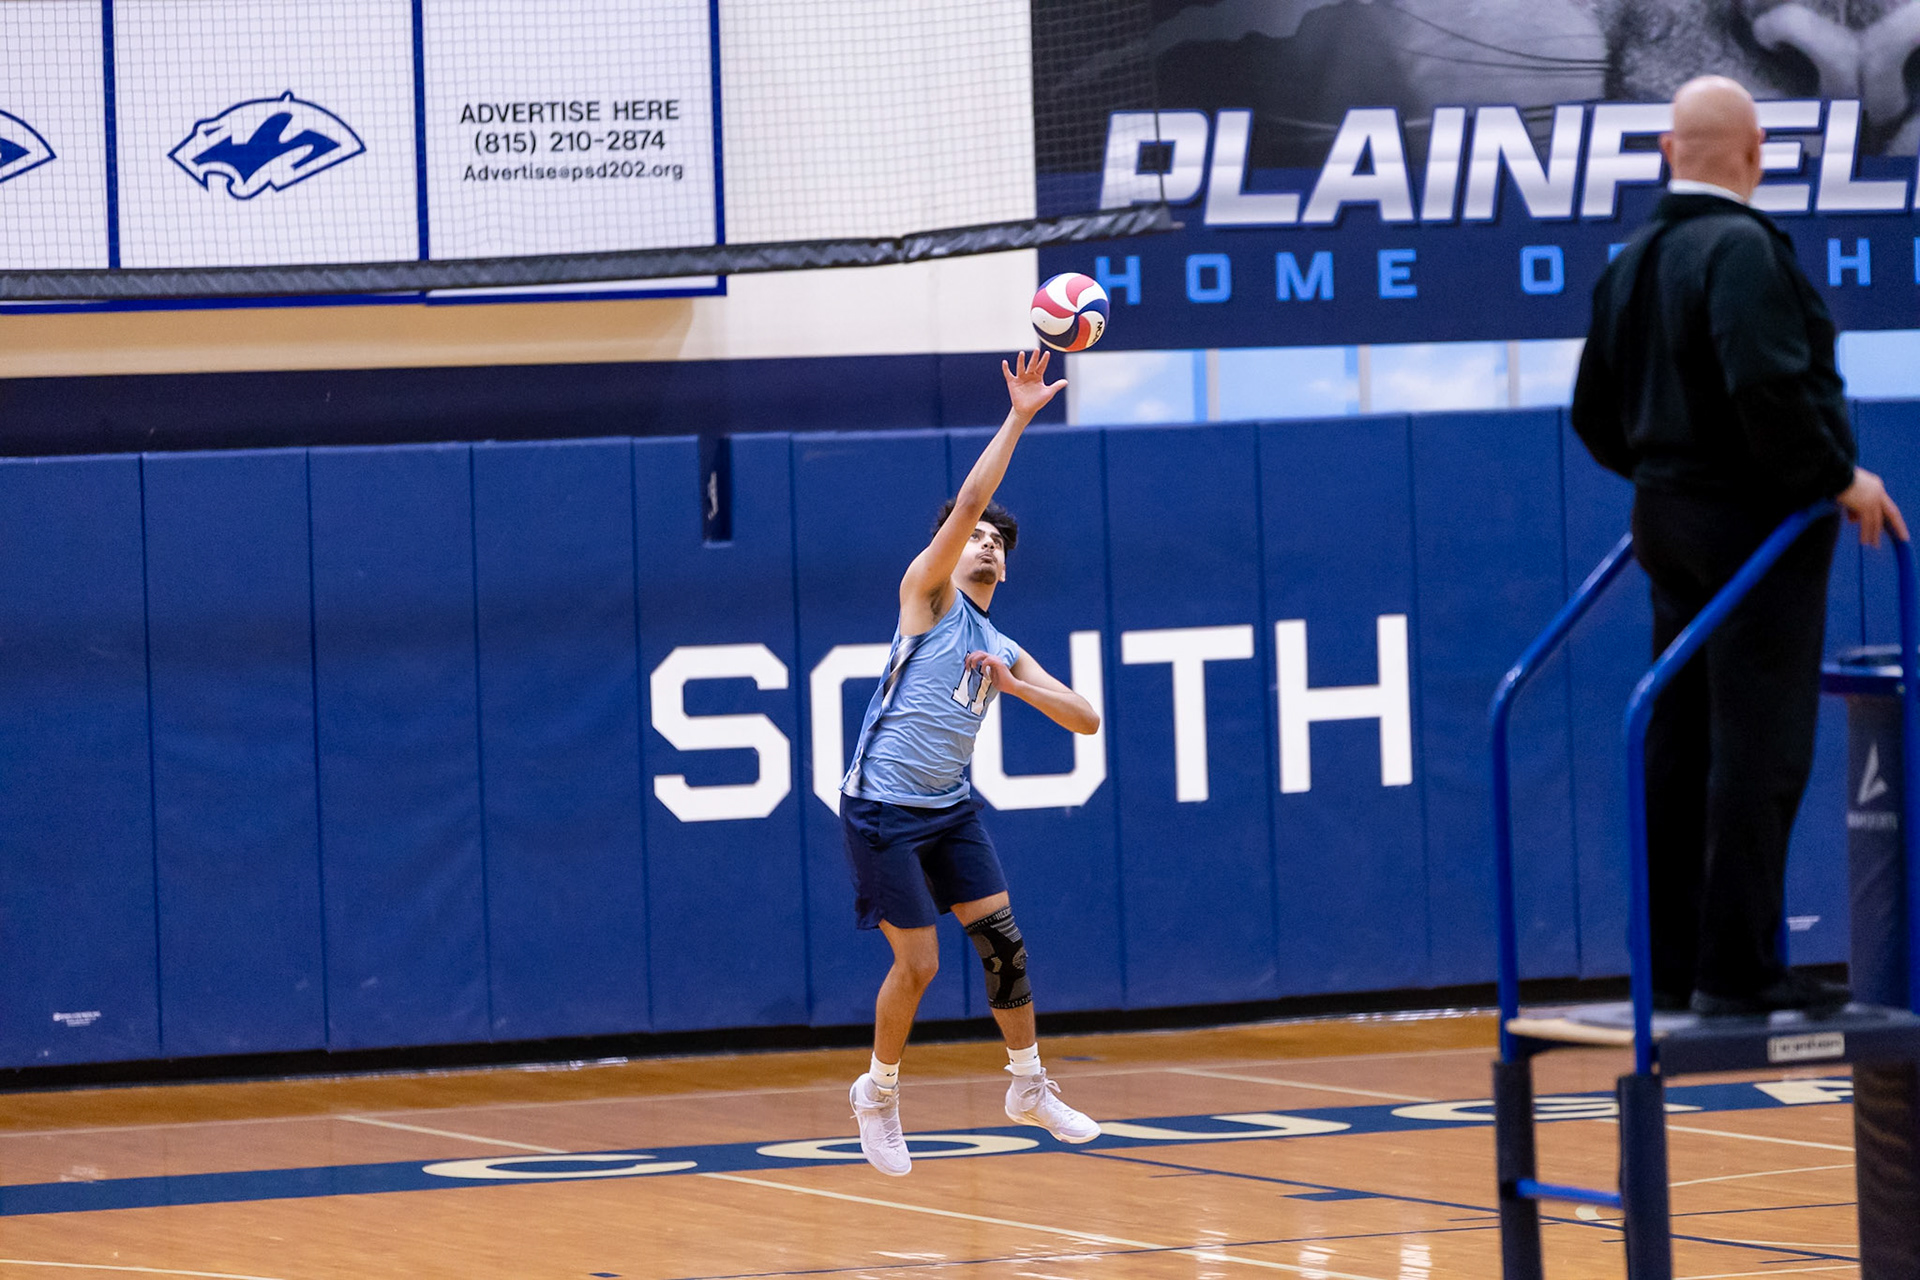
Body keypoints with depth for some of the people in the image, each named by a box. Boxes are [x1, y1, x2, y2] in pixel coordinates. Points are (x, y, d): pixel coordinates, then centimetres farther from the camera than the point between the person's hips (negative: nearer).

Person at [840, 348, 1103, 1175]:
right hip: (882, 809, -6)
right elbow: (967, 504, -14)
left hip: (950, 809, 6)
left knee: (1002, 943, 1)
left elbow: (1086, 720, 11)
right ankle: (878, 1094, 15)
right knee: (917, 965, -5)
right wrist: (1017, 419, -17)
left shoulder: (1005, 653, 15)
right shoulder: (929, 598, -1)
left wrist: (1018, 687, -6)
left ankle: (1029, 1087, 16)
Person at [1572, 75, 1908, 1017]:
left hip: (1670, 519, 9)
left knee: (1681, 749, 10)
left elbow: (1594, 415, 18)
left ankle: (1674, 966, 14)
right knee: (1758, 751, -7)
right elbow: (1768, 384, -27)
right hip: (1754, 522, -9)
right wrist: (1839, 477, -16)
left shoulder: (1630, 265, 13)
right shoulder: (1741, 248, -15)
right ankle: (1738, 968, -8)